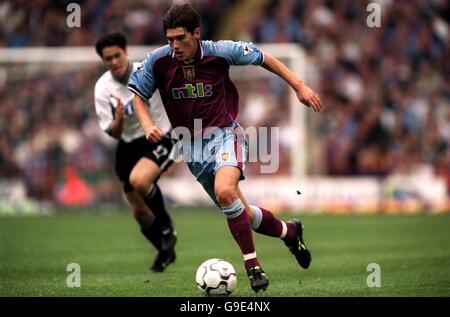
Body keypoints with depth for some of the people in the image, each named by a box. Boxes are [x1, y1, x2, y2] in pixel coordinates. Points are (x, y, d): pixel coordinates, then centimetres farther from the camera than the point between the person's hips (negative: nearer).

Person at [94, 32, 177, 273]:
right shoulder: (103, 88, -9)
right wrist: (119, 120, -29)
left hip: (159, 139, -4)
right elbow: (113, 133, -9)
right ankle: (166, 252, 38)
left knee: (139, 181, -35)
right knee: (140, 213, 10)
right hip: (129, 146, 4)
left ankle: (166, 226, -8)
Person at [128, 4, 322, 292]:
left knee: (225, 191, -33)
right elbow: (137, 94, 7)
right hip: (191, 145, 3)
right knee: (243, 215, 6)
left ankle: (252, 265, -20)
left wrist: (300, 87, 0)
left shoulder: (221, 51, -14)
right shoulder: (158, 61, -9)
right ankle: (289, 231, 36)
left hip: (224, 133, -3)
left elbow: (265, 59, 1)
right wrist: (148, 125, -11)